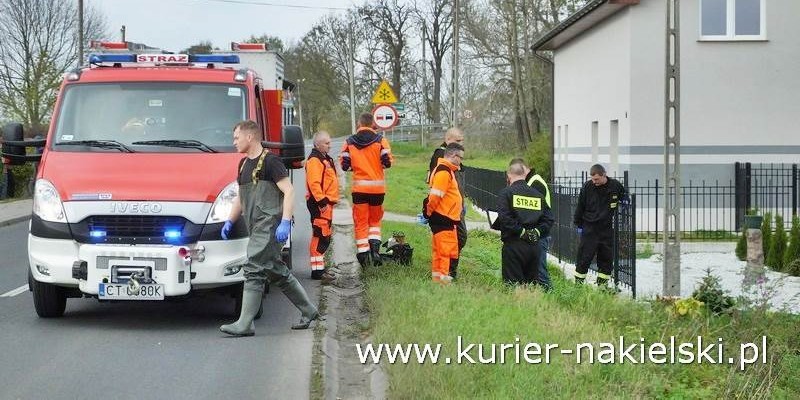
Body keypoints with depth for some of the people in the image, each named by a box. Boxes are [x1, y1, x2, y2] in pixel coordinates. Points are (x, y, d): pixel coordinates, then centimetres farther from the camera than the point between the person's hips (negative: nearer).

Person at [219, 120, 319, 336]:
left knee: (254, 270, -14)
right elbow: (240, 197, 31)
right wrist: (230, 221, 22)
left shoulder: (270, 161, -7)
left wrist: (285, 222, -20)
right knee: (277, 272, 13)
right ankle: (309, 310, 24)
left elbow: (289, 191, -13)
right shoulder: (244, 164, 20)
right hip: (256, 227, 9)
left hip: (270, 224, -9)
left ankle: (245, 324, -15)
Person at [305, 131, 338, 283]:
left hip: (326, 203, 11)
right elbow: (314, 183, -23)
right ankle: (317, 270, -13)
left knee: (324, 237, 16)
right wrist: (322, 202, -25)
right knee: (321, 237, -12)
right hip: (320, 204, -11)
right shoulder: (314, 160, -14)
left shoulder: (325, 159, 19)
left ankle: (320, 267, 23)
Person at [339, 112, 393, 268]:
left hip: (359, 187, 0)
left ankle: (362, 254, 2)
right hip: (377, 187, 0)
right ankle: (375, 247, -2)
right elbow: (387, 162, -10)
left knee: (360, 222, 7)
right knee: (375, 220, 16)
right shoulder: (380, 140, -5)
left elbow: (344, 165, -3)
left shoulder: (350, 142, -1)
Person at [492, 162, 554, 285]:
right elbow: (549, 218, 7)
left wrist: (521, 232, -11)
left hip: (513, 246, -5)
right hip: (534, 246, 5)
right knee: (531, 283, 12)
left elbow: (504, 217, -16)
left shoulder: (506, 193, -3)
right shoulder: (538, 194, 13)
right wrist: (537, 232, 1)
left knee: (513, 284, -3)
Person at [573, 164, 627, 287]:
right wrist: (578, 224, 6)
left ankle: (602, 283, 15)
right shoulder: (587, 187, -6)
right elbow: (580, 206, 4)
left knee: (606, 257, 6)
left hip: (607, 227, 2)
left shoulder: (615, 186, -4)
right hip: (589, 227, -2)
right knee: (584, 256, -4)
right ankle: (578, 282, 5)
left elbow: (626, 201, 16)